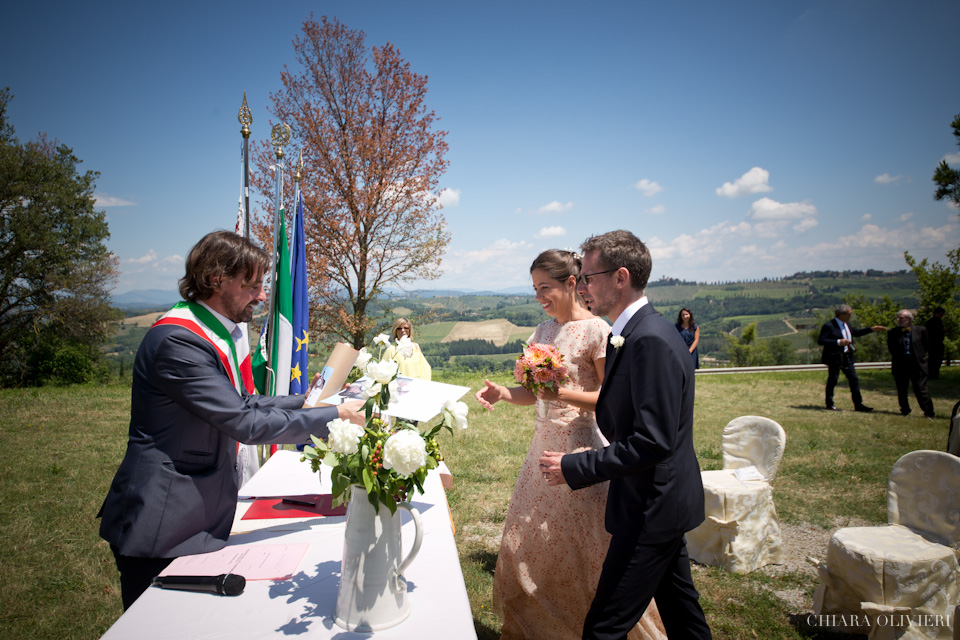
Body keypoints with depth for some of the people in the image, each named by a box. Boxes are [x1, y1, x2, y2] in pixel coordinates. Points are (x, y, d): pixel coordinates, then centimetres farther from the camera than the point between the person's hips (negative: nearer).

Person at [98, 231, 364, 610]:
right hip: (161, 530, -9)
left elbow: (241, 405, 15)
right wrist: (333, 417, -20)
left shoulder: (217, 334, 8)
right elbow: (245, 423, -26)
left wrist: (303, 403, 6)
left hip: (200, 518, 9)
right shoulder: (177, 340, -24)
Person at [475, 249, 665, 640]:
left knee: (588, 548, 4)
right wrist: (503, 394, -4)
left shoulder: (596, 331, -13)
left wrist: (566, 394, -26)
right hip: (544, 444, 8)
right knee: (526, 543, 15)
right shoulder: (544, 331, 9)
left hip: (580, 448, -7)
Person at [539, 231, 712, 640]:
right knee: (678, 605, 25)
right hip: (662, 502, 10)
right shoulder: (638, 333, 8)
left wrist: (575, 468, -22)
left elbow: (653, 441, -28)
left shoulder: (651, 341, -24)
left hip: (651, 511, -10)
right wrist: (595, 470, 11)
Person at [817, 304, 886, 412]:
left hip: (847, 357, 8)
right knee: (832, 380, 1)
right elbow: (820, 341, -20)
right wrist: (838, 342, -26)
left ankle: (858, 404, 15)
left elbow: (855, 332, 28)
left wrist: (872, 329, 22)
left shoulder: (846, 324, 11)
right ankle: (830, 404, 13)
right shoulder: (829, 326, -16)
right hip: (834, 357, -8)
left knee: (854, 379, 8)